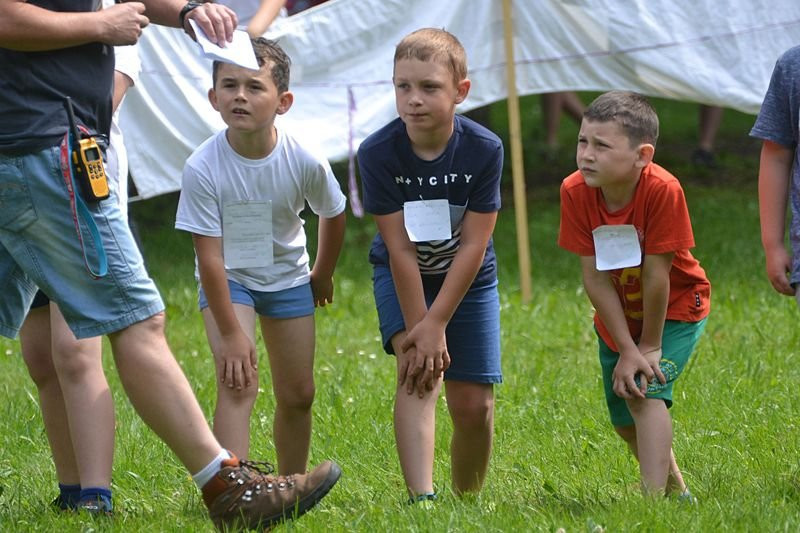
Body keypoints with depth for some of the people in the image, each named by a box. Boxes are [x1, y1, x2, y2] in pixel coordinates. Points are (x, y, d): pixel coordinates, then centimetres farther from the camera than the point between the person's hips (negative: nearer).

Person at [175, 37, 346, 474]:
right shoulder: (203, 168, -29)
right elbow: (209, 257, -25)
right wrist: (230, 333, -24)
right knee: (237, 385, -20)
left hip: (287, 277, 3)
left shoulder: (305, 162, -23)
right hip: (227, 278, -3)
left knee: (297, 395, 9)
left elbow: (333, 214, -1)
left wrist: (323, 274, 13)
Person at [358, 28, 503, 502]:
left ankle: (468, 499, 25)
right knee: (418, 370, -26)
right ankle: (422, 496, -35)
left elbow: (473, 246, -20)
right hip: (403, 276, -1)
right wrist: (417, 329, -22)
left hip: (467, 279, 1)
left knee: (474, 407, 1)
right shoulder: (378, 153, -24)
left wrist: (436, 324, -22)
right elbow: (400, 249, -22)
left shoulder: (485, 150, -23)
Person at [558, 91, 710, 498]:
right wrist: (627, 350, -20)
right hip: (617, 317, 5)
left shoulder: (662, 190, -35)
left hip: (675, 310, -5)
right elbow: (595, 278, -20)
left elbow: (656, 275, -27)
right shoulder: (575, 191, -23)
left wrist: (650, 347, -20)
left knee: (646, 391, -25)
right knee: (624, 418, 14)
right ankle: (677, 489, 39)